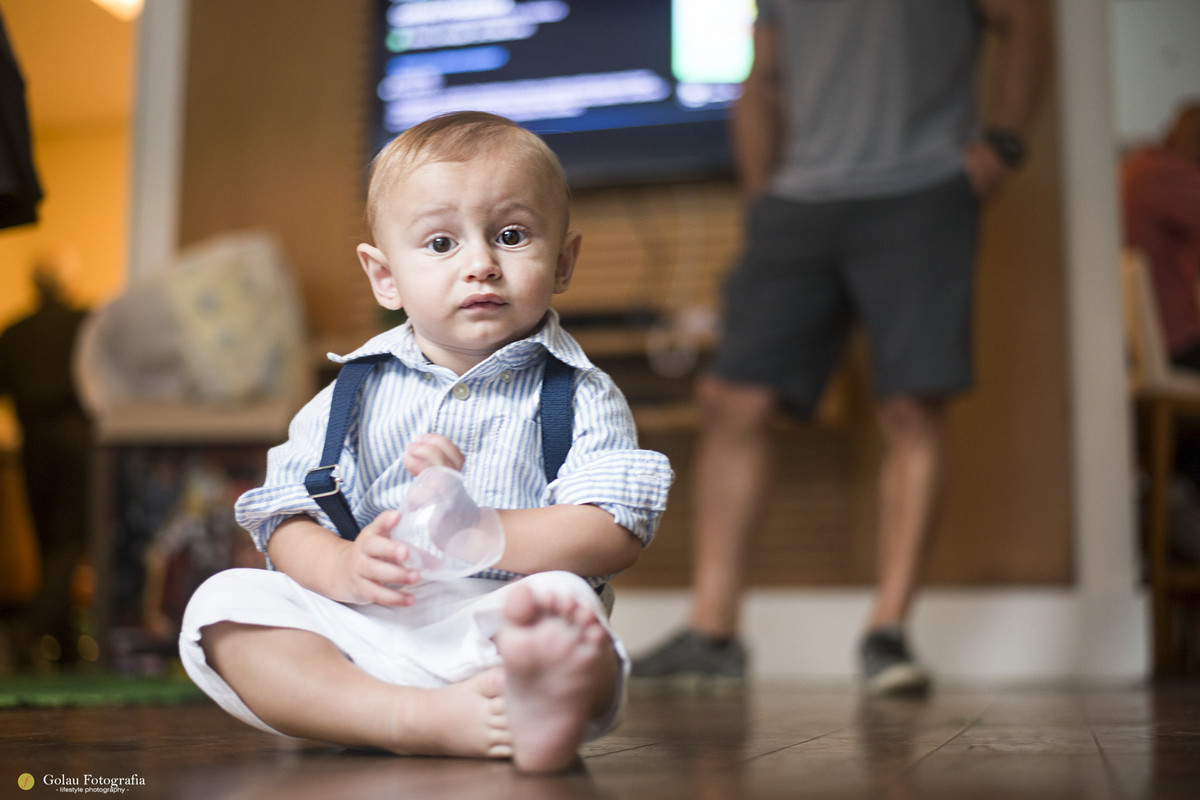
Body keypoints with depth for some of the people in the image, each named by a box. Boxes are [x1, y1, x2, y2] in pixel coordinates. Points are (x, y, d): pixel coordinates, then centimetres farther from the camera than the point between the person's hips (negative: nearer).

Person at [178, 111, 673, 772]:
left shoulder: (581, 397, 5)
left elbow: (615, 536, -9)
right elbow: (287, 524, 6)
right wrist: (344, 566, -18)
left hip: (490, 630, -3)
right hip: (357, 637, 4)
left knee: (560, 603, -33)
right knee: (224, 602, -19)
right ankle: (423, 718, -36)